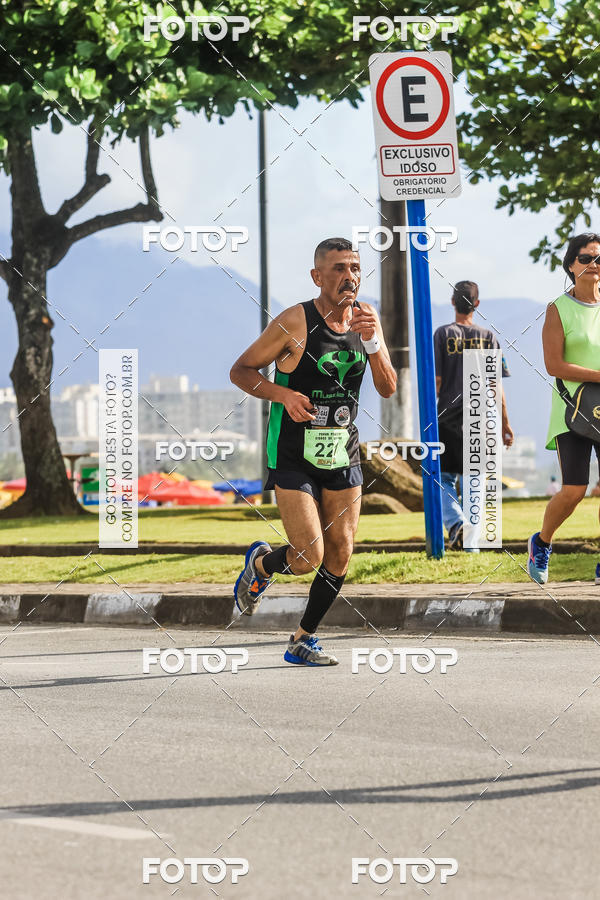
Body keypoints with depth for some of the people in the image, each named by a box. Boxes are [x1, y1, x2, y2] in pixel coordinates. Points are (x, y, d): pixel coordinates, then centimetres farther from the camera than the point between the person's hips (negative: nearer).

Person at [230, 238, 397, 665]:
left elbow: (388, 388, -3)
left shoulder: (366, 317, 1)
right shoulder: (295, 322, -15)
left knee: (340, 555, 3)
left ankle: (303, 640, 20)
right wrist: (283, 394, -25)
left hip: (343, 452, 5)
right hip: (294, 456, -5)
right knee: (309, 557, -12)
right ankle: (261, 564, 22)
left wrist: (371, 341, -19)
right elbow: (240, 371, -8)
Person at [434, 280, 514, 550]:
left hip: (448, 417, -2)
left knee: (444, 479, 8)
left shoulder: (443, 334, -3)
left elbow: (436, 381, -7)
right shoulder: (488, 337, 3)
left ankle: (455, 521, -17)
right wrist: (505, 424, 6)